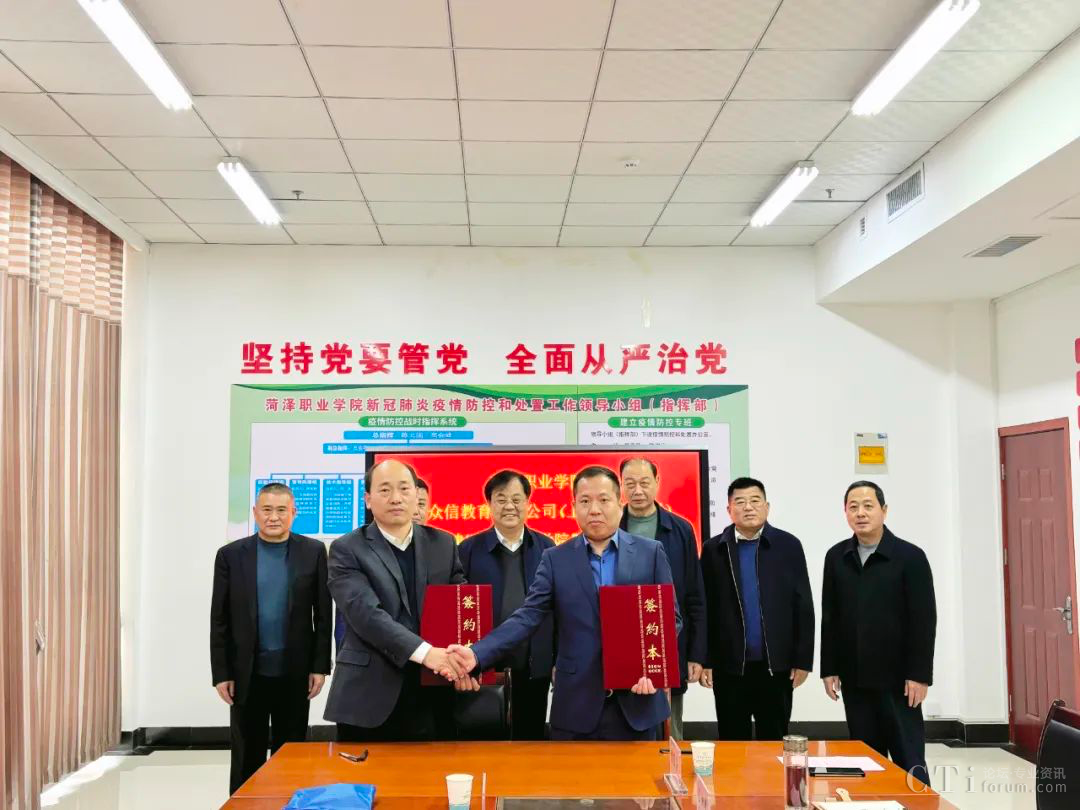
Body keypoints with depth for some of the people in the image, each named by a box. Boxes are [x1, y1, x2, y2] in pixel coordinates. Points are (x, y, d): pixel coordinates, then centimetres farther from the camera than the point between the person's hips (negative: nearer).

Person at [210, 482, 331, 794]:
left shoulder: (313, 552, -1)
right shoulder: (231, 555, 0)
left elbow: (323, 614, 1)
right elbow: (219, 620, 1)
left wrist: (320, 665, -3)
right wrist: (220, 673, -3)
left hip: (295, 673, 0)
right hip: (247, 674, 0)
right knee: (246, 757, 10)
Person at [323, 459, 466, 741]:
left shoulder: (443, 544, 9)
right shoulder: (347, 549, -3)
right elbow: (365, 612, -16)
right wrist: (424, 652, -27)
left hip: (429, 696, 3)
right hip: (368, 697, -3)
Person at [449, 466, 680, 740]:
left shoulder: (651, 553, 2)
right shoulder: (556, 559, 3)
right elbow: (528, 616, -5)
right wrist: (477, 654, -20)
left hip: (636, 702, 0)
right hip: (576, 706, 0)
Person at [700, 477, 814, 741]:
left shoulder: (788, 545, 0)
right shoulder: (714, 549, 1)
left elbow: (803, 606, 0)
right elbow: (705, 608, 1)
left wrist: (803, 660, -2)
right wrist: (705, 660, -2)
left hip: (777, 665, 0)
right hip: (729, 666, 0)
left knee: (774, 741, 10)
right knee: (732, 743, 10)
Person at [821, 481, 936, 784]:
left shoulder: (910, 557, -5)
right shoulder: (836, 557, 6)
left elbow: (924, 620, -7)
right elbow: (830, 617, 8)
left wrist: (919, 674, -11)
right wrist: (829, 669, 5)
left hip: (897, 677, -4)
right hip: (854, 678, 4)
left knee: (908, 759, 3)